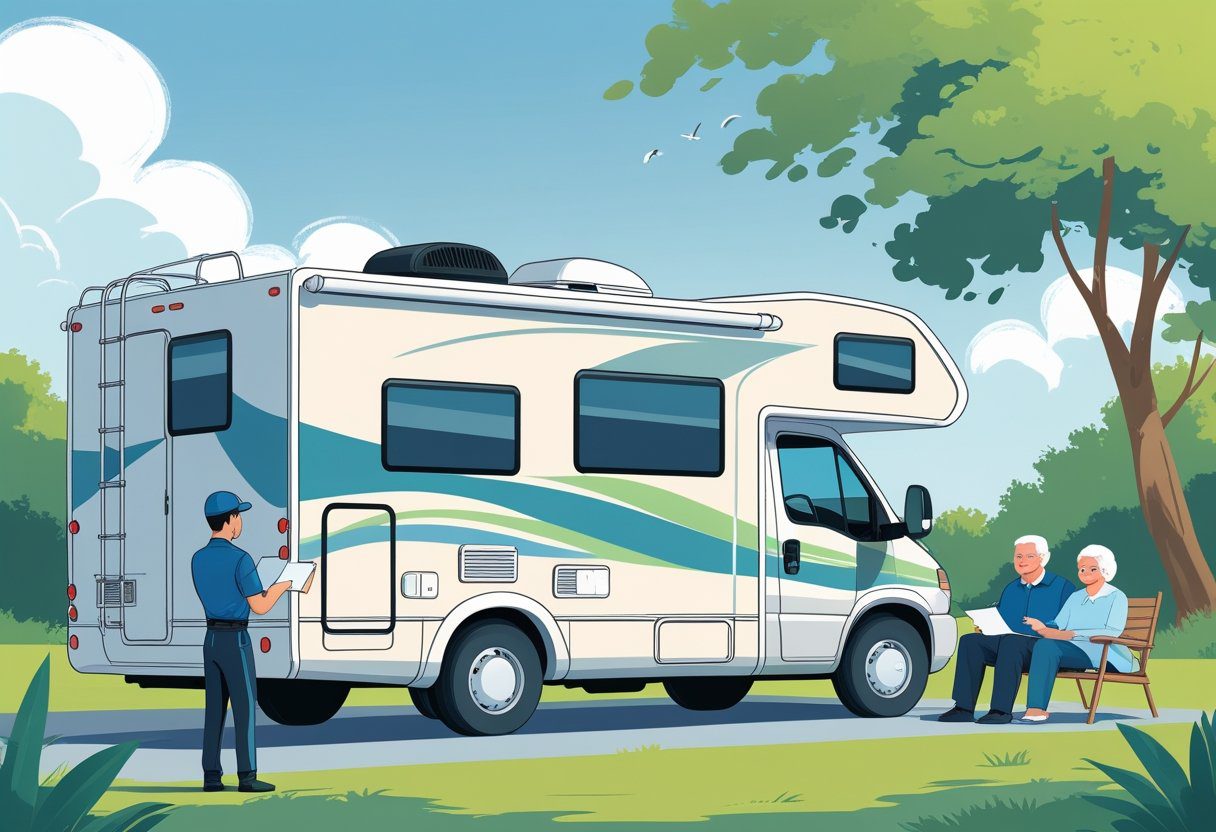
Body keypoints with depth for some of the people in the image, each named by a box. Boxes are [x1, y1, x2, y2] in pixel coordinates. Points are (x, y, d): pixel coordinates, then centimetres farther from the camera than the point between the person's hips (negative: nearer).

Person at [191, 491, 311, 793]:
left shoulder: (198, 560, 8)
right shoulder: (240, 559, -16)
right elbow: (260, 607, -13)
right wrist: (283, 583, 5)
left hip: (211, 640, 7)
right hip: (236, 642, -7)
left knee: (215, 710, 8)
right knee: (245, 708, -2)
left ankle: (211, 776, 5)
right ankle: (247, 776, -2)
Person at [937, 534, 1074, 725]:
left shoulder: (1061, 586, 6)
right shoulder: (1011, 589, 25)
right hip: (1006, 640, 6)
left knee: (1011, 641, -38)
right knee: (970, 641, -18)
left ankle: (1001, 710, -42)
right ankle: (964, 708, -26)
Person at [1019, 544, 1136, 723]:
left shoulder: (1116, 597, 7)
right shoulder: (1075, 597, 26)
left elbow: (1113, 632, -9)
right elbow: (1058, 626, 15)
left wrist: (1074, 634, -18)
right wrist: (1043, 627, -10)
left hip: (1103, 653, -5)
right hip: (1074, 650, 5)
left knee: (1048, 646, -31)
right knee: (1043, 645, -30)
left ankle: (1036, 708, -33)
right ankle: (1035, 708, -38)